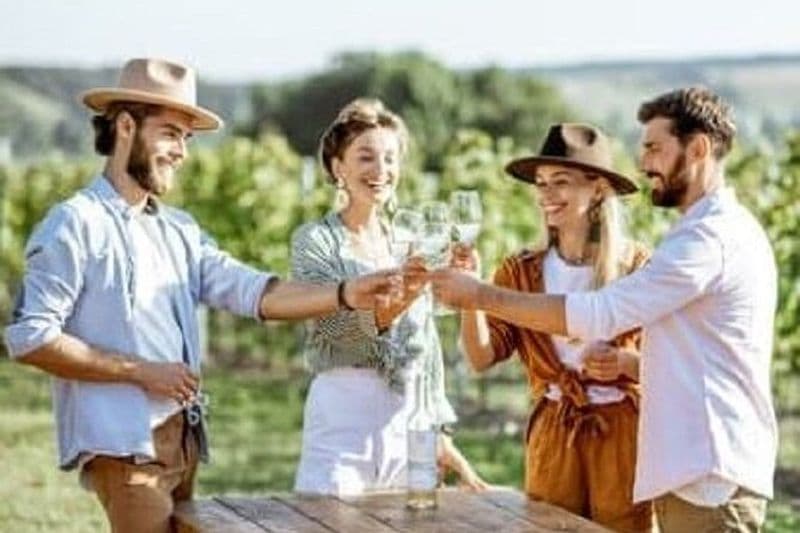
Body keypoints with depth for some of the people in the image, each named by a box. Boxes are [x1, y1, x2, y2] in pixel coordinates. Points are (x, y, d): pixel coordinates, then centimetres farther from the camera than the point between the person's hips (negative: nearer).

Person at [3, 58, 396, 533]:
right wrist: (142, 372, -12)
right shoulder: (76, 225, -7)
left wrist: (345, 295, -11)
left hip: (181, 440, 8)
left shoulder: (179, 231, 16)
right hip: (122, 445, -8)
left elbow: (252, 292, 5)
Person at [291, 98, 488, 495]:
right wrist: (393, 305, -35)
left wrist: (439, 435, 13)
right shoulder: (315, 240, -2)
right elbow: (331, 323, -18)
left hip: (408, 416, 5)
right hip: (343, 413, -5)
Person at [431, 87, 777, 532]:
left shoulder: (712, 237, -15)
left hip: (711, 476, -10)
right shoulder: (730, 229, 19)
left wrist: (480, 295, -12)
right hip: (698, 470, 10)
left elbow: (598, 314, -18)